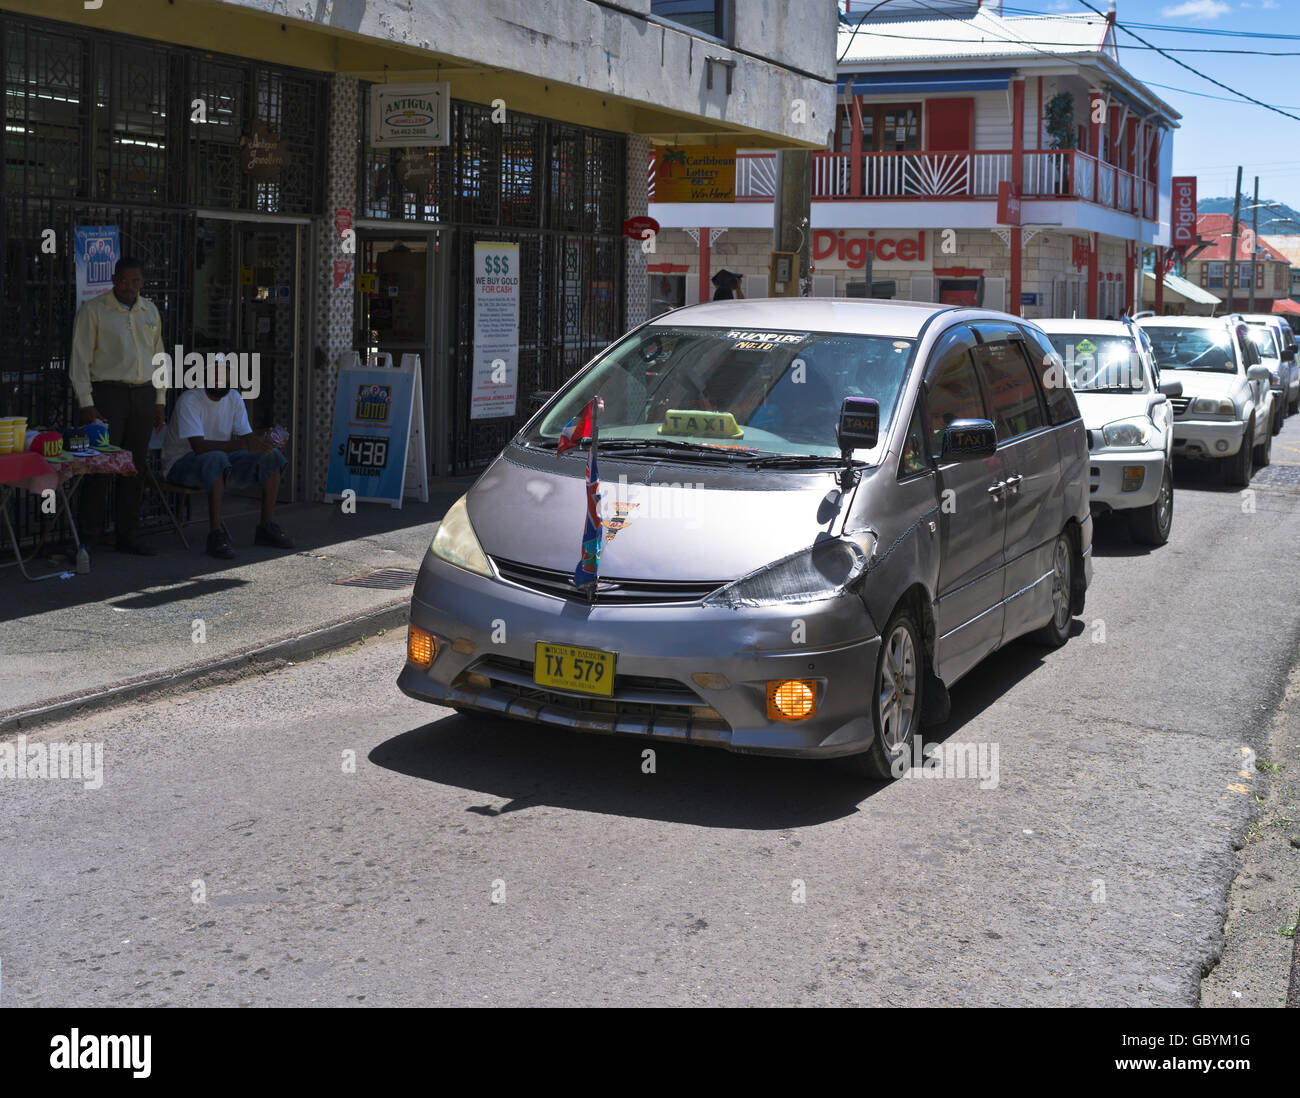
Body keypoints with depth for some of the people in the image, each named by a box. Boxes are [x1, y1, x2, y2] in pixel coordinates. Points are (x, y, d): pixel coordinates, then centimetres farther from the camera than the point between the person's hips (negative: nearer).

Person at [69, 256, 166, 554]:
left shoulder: (150, 311, 13)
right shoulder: (93, 310, -2)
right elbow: (80, 360, -5)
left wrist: (160, 400, 13)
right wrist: (86, 404, -12)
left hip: (144, 395, 5)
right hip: (107, 393, -5)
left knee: (136, 467, 7)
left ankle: (127, 535, 14)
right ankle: (89, 534, -4)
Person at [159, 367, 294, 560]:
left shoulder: (234, 398, 3)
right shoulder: (189, 401, -19)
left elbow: (246, 436, 1)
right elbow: (199, 446, -30)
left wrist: (259, 440, -25)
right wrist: (244, 444, -40)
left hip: (220, 460, 7)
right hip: (181, 463, -7)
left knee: (272, 455, -10)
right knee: (216, 458, -40)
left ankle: (266, 527, -8)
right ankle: (216, 535, -38)